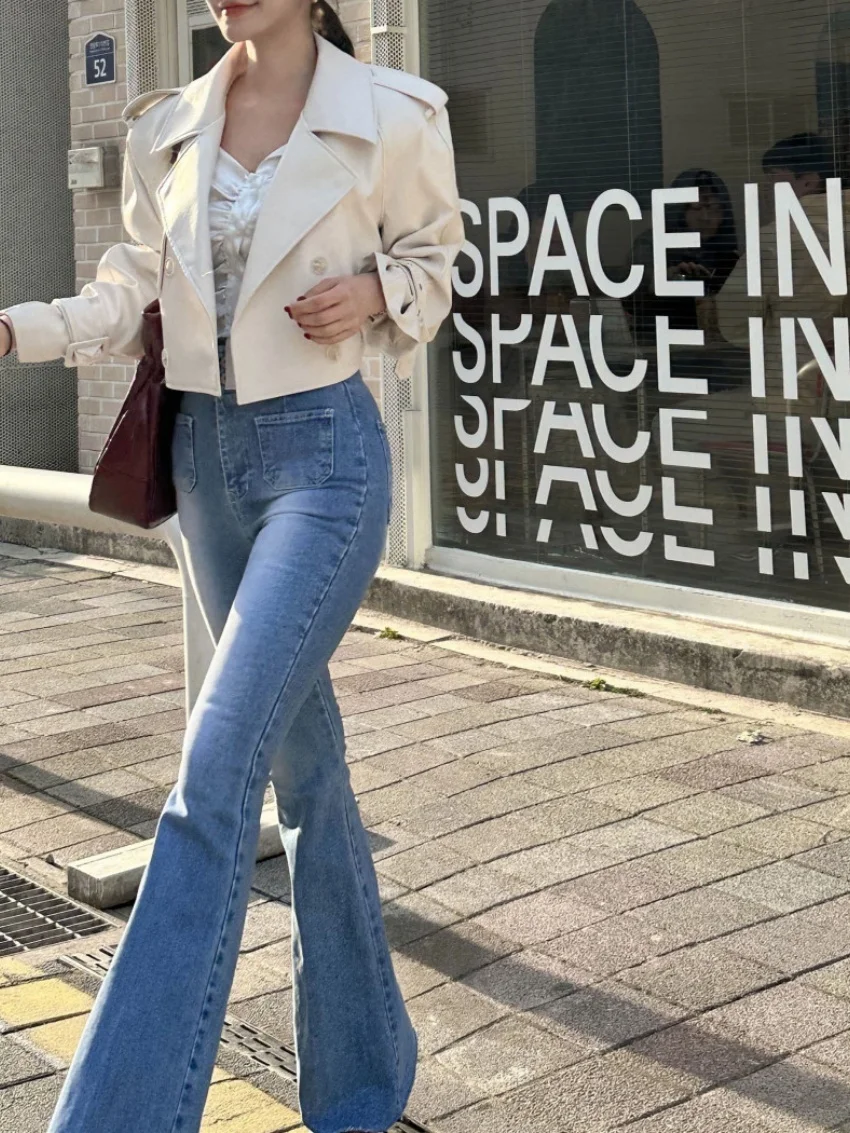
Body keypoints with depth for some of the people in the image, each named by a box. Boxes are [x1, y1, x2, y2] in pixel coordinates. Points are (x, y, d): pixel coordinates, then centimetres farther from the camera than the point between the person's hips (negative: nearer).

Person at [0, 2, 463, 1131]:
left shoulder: (389, 118, -6)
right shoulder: (168, 131, 6)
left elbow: (430, 256, 8)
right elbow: (127, 297, 8)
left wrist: (375, 293, -13)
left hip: (323, 455, -5)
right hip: (206, 453, 5)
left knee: (216, 772, -16)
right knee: (302, 761, 13)